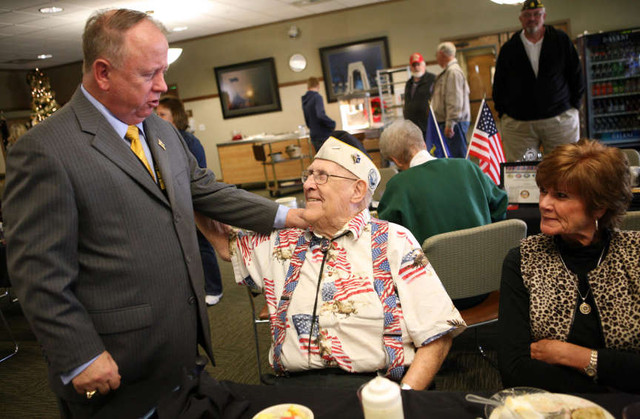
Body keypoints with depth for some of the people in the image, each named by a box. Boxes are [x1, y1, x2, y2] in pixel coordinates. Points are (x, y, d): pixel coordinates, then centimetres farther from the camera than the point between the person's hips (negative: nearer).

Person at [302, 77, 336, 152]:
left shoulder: (304, 101, 13)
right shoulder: (317, 97, -11)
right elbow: (321, 115, -24)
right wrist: (333, 124, -11)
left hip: (314, 136, 8)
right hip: (323, 136, -8)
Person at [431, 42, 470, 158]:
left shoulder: (453, 72, -13)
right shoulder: (448, 71, 19)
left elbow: (455, 101, -20)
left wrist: (450, 123, -22)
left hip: (455, 122, -10)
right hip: (446, 122, 10)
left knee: (459, 156, -9)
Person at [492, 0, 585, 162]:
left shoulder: (561, 40, 9)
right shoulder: (509, 48, 10)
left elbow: (576, 75, 12)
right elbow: (499, 84, 12)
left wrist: (574, 105, 6)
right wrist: (503, 112, 4)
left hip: (560, 119, 0)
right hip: (518, 123, 0)